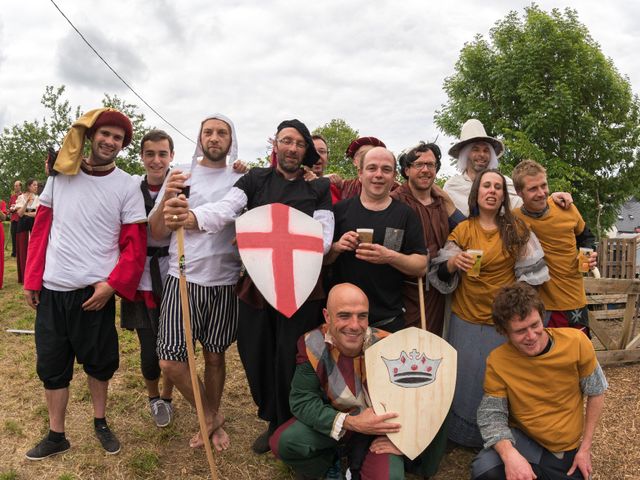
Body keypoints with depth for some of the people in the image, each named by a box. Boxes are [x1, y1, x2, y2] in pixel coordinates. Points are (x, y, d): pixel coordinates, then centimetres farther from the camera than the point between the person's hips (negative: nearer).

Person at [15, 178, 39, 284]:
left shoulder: (37, 198, 5)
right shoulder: (21, 197, -1)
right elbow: (20, 213, -11)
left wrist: (26, 213, -9)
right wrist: (27, 202, -18)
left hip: (34, 225, 1)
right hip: (23, 226, -1)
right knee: (23, 250, 0)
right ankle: (24, 277, 6)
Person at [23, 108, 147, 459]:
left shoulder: (128, 186, -3)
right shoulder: (60, 174, 6)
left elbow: (135, 244, -6)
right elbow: (41, 228, 9)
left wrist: (112, 285, -15)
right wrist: (31, 279, 5)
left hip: (95, 291, -3)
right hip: (51, 289, 3)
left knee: (98, 362, 11)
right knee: (51, 364, 10)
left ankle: (100, 423, 33)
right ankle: (56, 435, 27)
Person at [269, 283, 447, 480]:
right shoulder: (312, 345, -20)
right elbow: (302, 400, -20)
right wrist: (351, 423, -31)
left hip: (381, 428, -1)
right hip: (335, 420, 1)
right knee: (282, 443, -21)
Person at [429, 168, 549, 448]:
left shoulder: (516, 229, 2)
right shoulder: (462, 230, -1)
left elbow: (530, 271, 3)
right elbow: (441, 273, -6)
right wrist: (453, 263, -27)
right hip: (467, 320, 0)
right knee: (466, 380, 6)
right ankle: (463, 436, 27)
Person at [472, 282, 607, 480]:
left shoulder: (576, 342, -16)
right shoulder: (497, 361, -18)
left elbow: (595, 392, -3)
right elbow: (492, 415, -15)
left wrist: (585, 448, -2)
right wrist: (509, 454, -35)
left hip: (568, 449, 2)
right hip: (524, 439, -1)